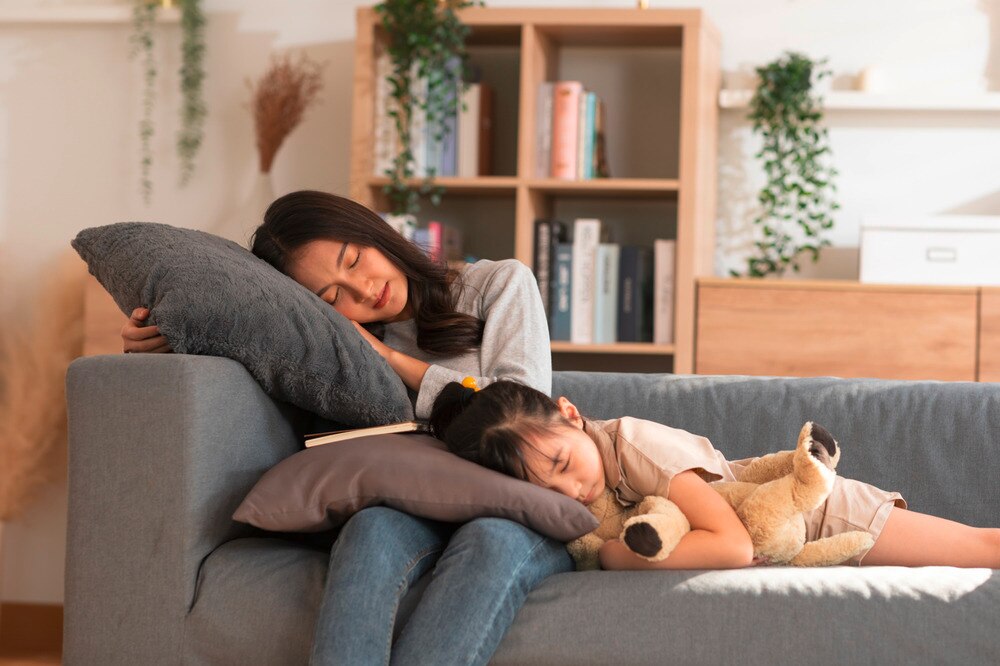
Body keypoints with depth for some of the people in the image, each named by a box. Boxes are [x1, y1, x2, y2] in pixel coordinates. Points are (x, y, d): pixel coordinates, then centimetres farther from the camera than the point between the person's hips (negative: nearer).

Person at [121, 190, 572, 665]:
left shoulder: (499, 283, 11)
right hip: (419, 512, 2)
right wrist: (151, 344, 1)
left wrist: (390, 358, 1)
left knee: (492, 540, -39)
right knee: (373, 527, -36)